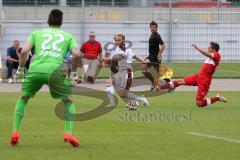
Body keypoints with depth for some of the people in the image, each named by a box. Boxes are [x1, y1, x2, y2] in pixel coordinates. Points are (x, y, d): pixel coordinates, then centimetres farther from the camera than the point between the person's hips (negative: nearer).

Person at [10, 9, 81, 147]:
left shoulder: (36, 33, 22)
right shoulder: (68, 36, 22)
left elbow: (24, 51, 7)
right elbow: (77, 54, 6)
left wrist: (21, 69, 19)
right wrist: (73, 71, 21)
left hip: (35, 69, 1)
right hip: (55, 70, -1)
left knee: (23, 98, 25)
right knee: (68, 101, 18)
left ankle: (15, 132, 14)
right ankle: (68, 133, -1)